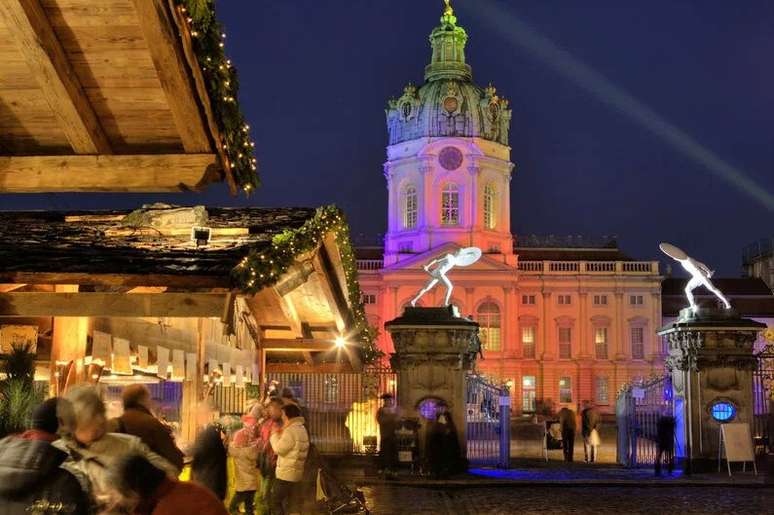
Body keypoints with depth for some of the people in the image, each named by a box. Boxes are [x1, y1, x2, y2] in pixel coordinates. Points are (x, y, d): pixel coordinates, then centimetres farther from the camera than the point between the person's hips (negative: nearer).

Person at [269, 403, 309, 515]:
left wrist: (274, 435, -5)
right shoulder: (302, 429, 14)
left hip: (287, 472, -9)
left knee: (276, 501, -1)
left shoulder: (290, 430, -18)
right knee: (293, 503, 13)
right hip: (296, 472, 9)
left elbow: (279, 449, -18)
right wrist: (280, 434, 9)